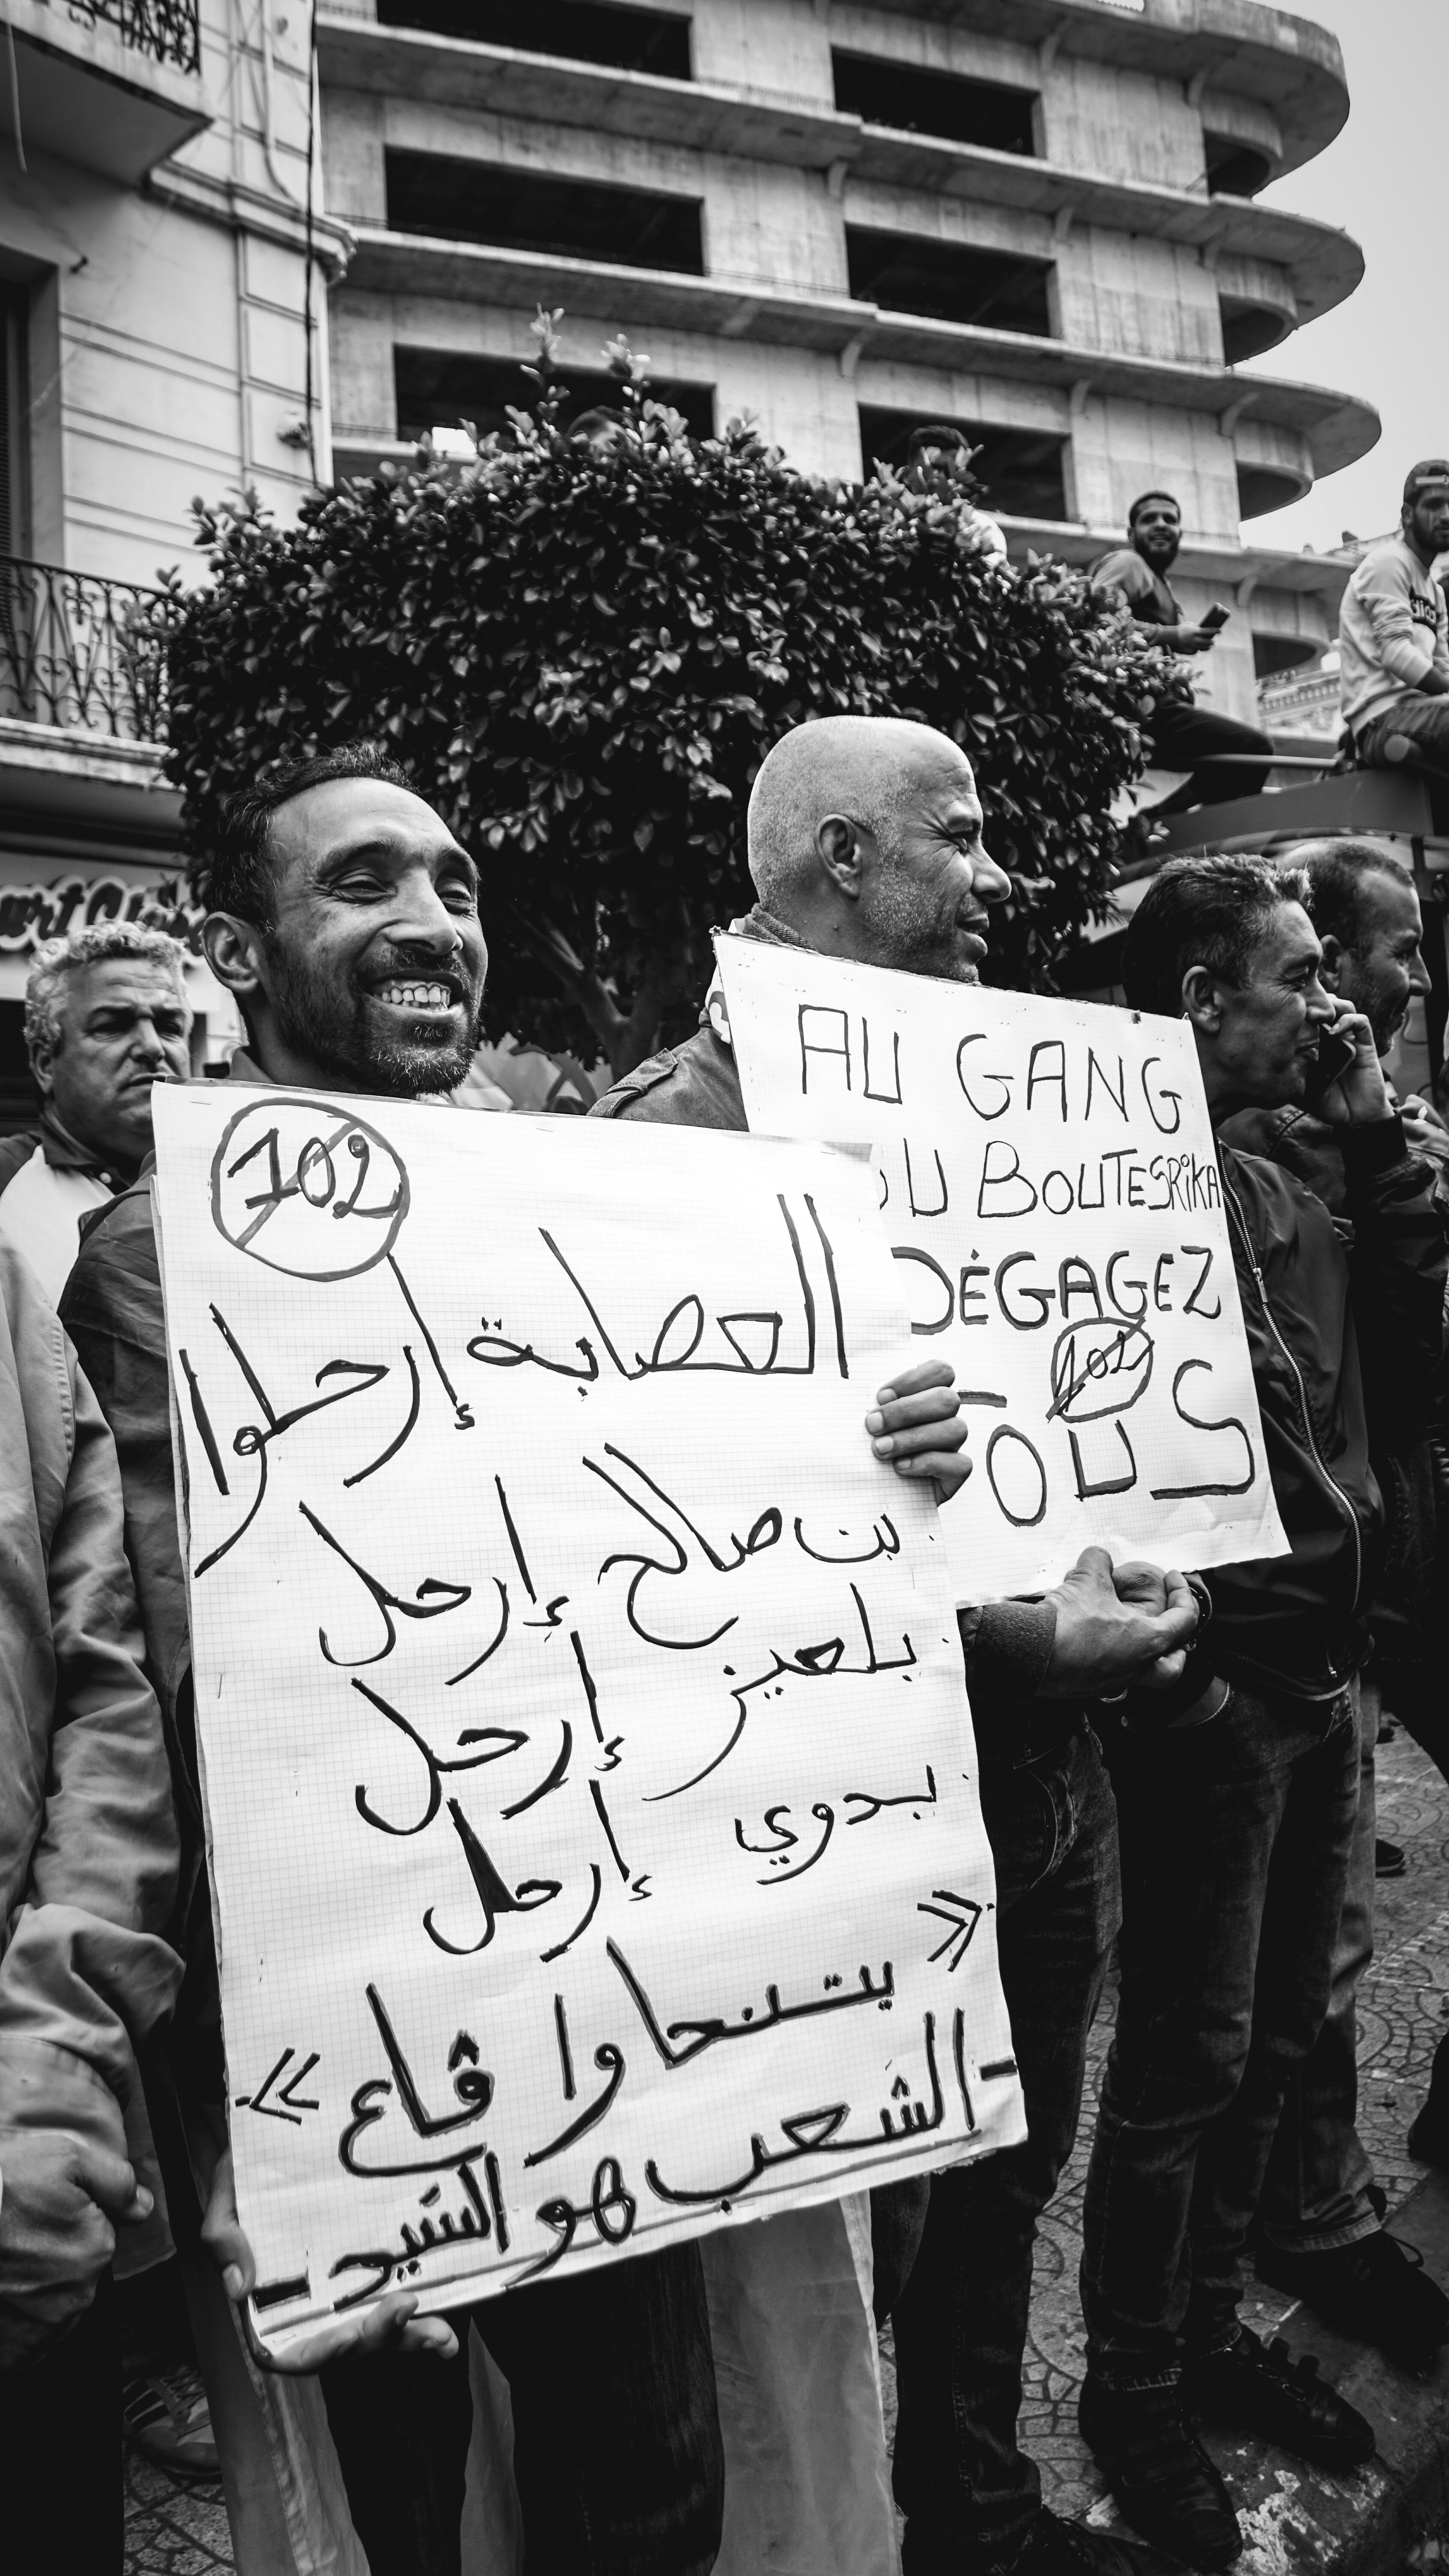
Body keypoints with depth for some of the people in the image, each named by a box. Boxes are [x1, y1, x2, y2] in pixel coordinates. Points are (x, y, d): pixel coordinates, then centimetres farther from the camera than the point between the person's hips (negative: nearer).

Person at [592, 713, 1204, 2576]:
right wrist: (1000, 1630, -23)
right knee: (851, 2247, 9)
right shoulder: (687, 1120, -15)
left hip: (1045, 1759, 8)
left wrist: (1129, 1568, 5)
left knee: (1008, 2181, 23)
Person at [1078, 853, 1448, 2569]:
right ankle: (1132, 2390, 26)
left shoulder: (1281, 1188, 12)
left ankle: (1206, 2323, 39)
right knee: (1187, 2058, 5)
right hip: (1210, 1688, -8)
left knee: (1278, 2034, 19)